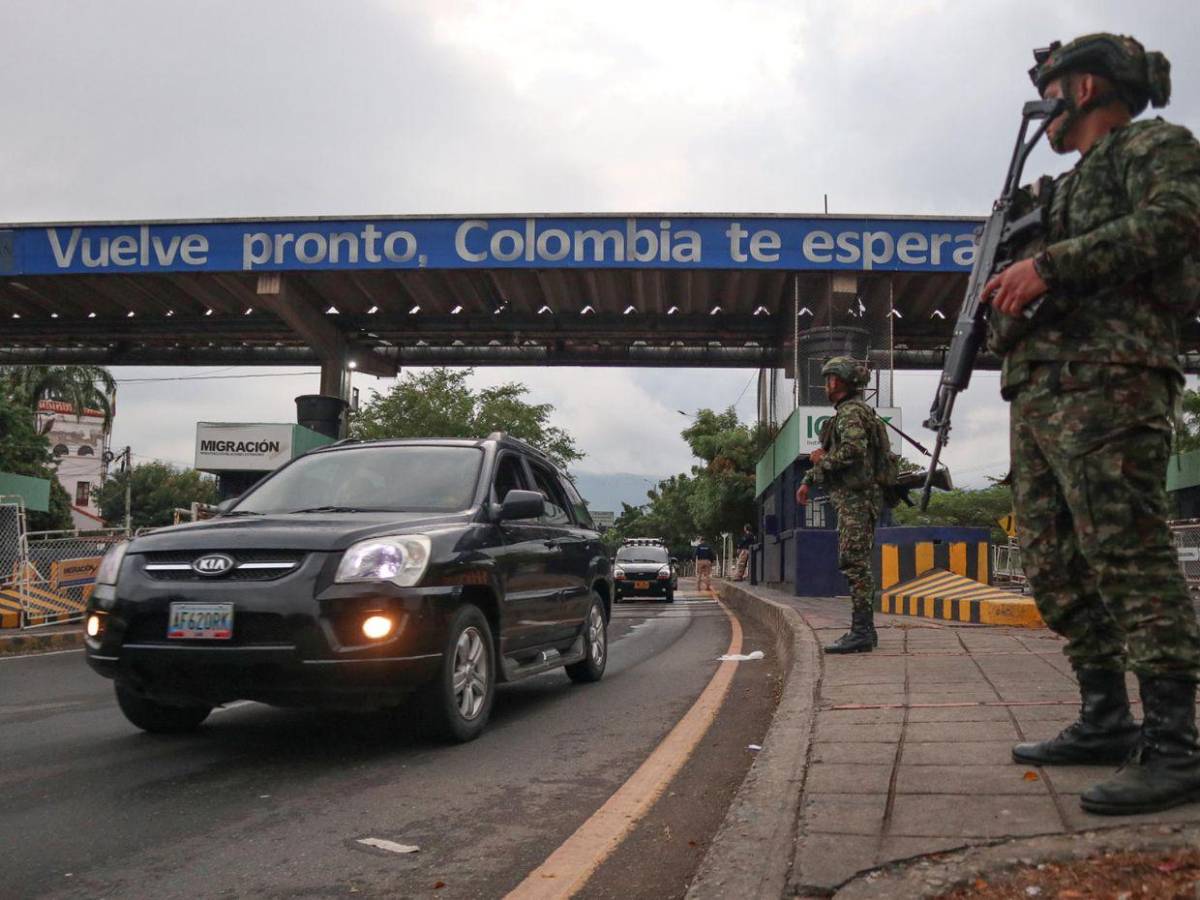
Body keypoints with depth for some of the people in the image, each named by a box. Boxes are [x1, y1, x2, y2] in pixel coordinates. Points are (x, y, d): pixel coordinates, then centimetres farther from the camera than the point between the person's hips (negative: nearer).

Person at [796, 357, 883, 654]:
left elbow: (853, 450, -26)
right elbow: (827, 454, 29)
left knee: (855, 563, -12)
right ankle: (864, 630, 16)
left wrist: (823, 459, -11)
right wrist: (807, 481, 21)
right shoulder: (843, 413, 21)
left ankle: (861, 632, -13)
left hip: (855, 498, -10)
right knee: (856, 564, 12)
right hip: (851, 499, 10)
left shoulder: (852, 412, -11)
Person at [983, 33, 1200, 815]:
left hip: (1108, 378, -9)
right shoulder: (1066, 188, 30)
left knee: (1127, 553, -16)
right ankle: (1106, 722, 14)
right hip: (1039, 393, 10)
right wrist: (1009, 281, 12)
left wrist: (1049, 264, -19)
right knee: (1057, 564, 7)